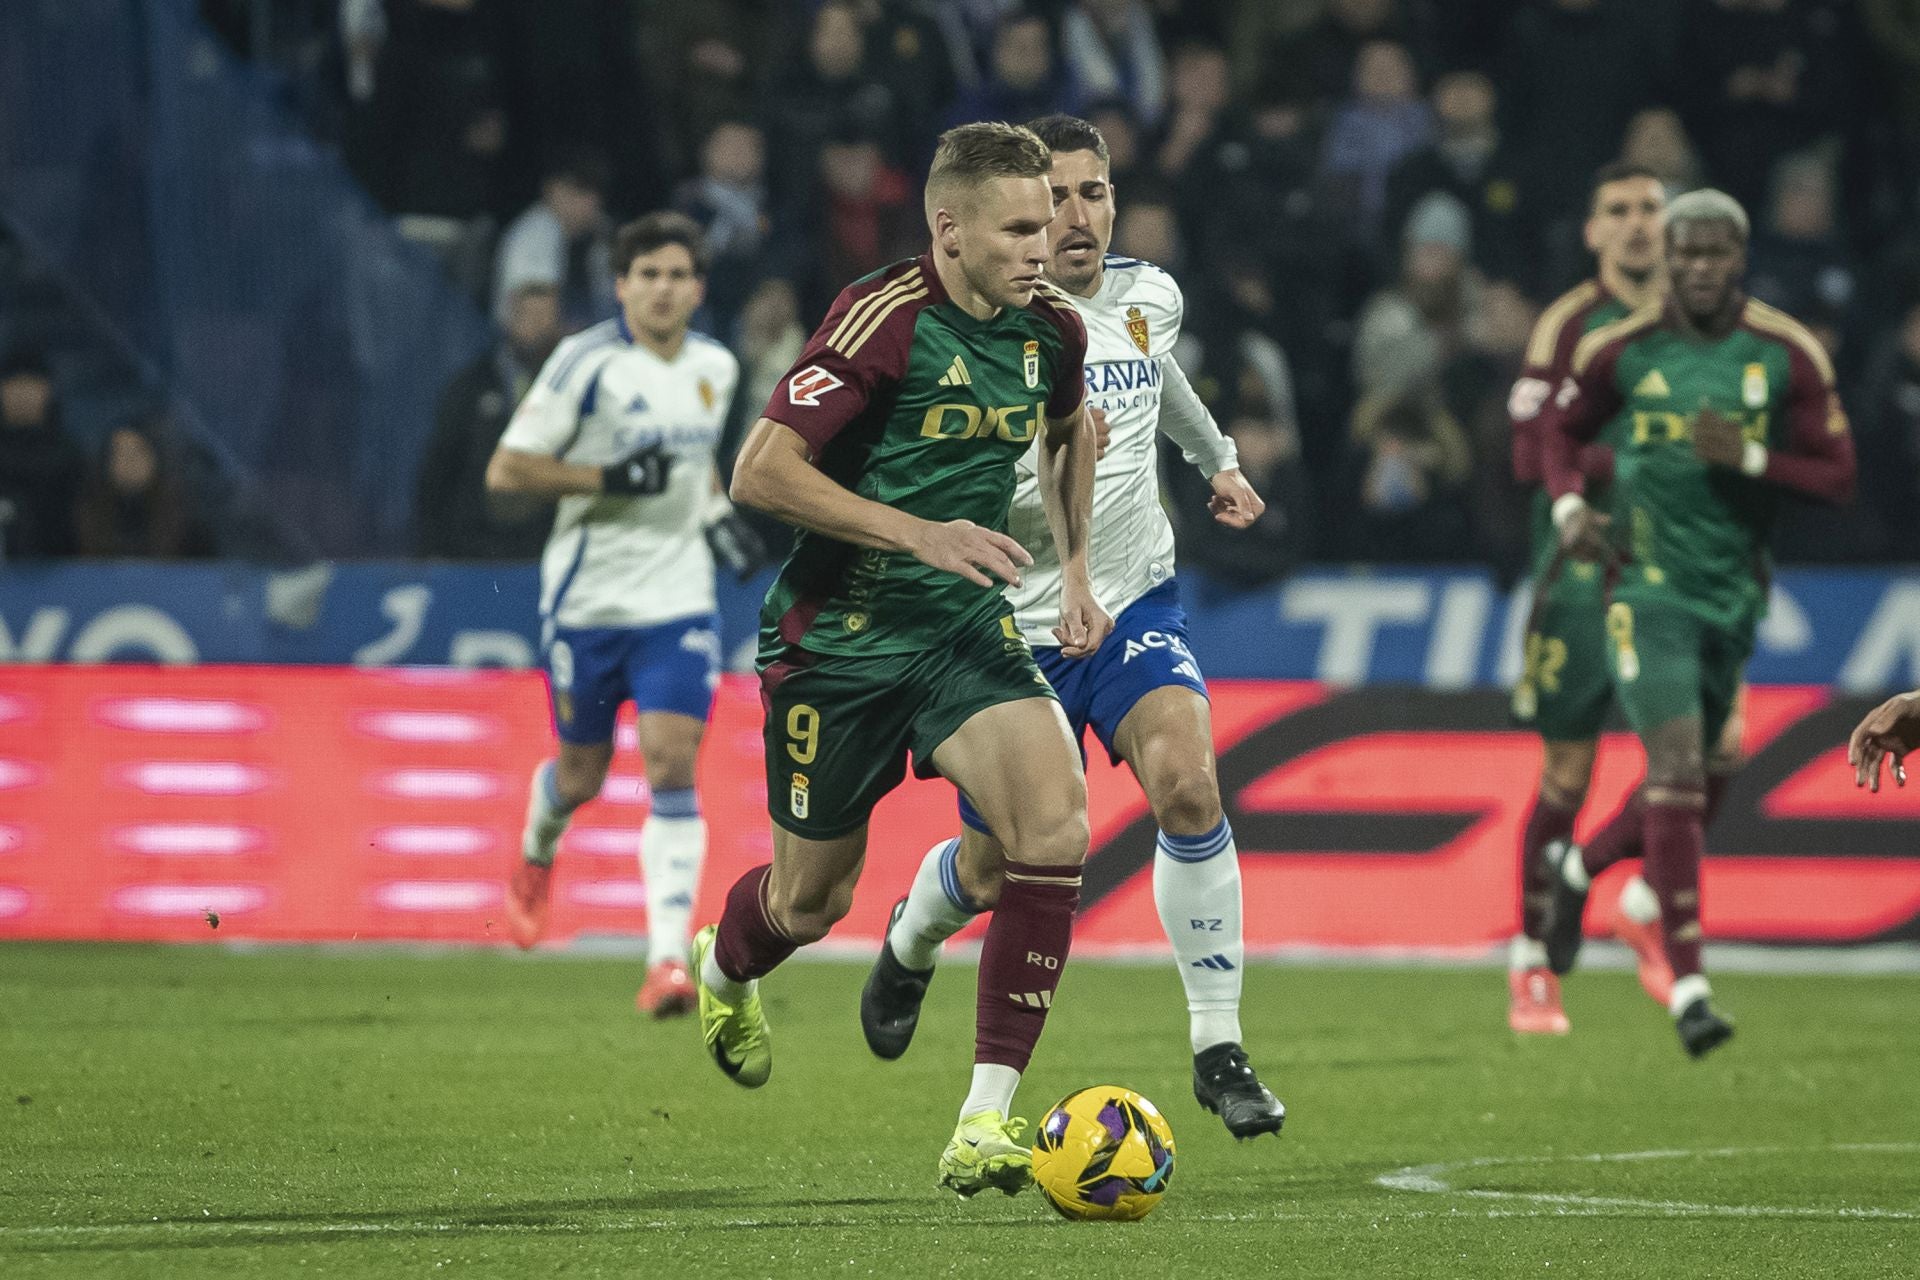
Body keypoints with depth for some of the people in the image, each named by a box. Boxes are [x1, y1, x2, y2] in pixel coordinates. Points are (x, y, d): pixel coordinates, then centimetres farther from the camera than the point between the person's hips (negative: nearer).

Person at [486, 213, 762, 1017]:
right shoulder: (586, 363, -10)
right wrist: (611, 479, -20)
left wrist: (717, 510, 8)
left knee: (673, 767, -13)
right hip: (587, 597, -3)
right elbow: (506, 470, -10)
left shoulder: (716, 368, 7)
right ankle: (537, 855, 47)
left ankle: (669, 959, -17)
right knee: (581, 776, 10)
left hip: (678, 600, 3)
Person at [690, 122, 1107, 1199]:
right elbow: (760, 472, -21)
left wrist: (1076, 567, 16)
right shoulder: (884, 320, -19)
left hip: (967, 626, 4)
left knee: (1057, 824, -22)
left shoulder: (1052, 328, 0)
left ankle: (988, 1120, -18)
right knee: (812, 903, 9)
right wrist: (920, 531, -26)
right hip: (837, 635, -4)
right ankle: (725, 969, 49)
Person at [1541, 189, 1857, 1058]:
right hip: (1649, 587, -3)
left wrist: (1750, 458, -16)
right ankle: (1688, 982, -21)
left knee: (1696, 775, 14)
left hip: (1736, 589, 3)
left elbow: (1837, 477, 0)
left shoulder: (1788, 356, -2)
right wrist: (1570, 506, -6)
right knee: (1677, 765, -17)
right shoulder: (1621, 350, -3)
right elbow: (1562, 432, 14)